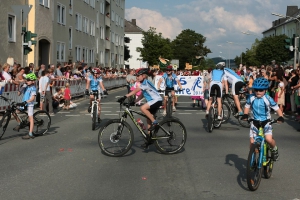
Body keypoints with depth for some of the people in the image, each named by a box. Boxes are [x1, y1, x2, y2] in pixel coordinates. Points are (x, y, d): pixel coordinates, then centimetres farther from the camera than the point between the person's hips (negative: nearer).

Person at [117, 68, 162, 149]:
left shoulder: (145, 82, -16)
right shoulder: (143, 84, 15)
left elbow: (135, 90, -27)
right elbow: (142, 95, 13)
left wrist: (125, 97, -32)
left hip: (157, 100, -10)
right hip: (153, 101, 10)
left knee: (143, 108, -29)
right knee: (149, 119, 11)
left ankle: (155, 122, -16)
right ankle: (149, 139, 18)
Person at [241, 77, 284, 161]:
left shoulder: (268, 99, -14)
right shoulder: (251, 98, -6)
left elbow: (277, 109, -8)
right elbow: (247, 107, 9)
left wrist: (280, 117, -25)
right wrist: (245, 115, -9)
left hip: (266, 122, -3)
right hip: (255, 122, 3)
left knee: (269, 139, -20)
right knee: (252, 142, -2)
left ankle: (274, 150, 13)